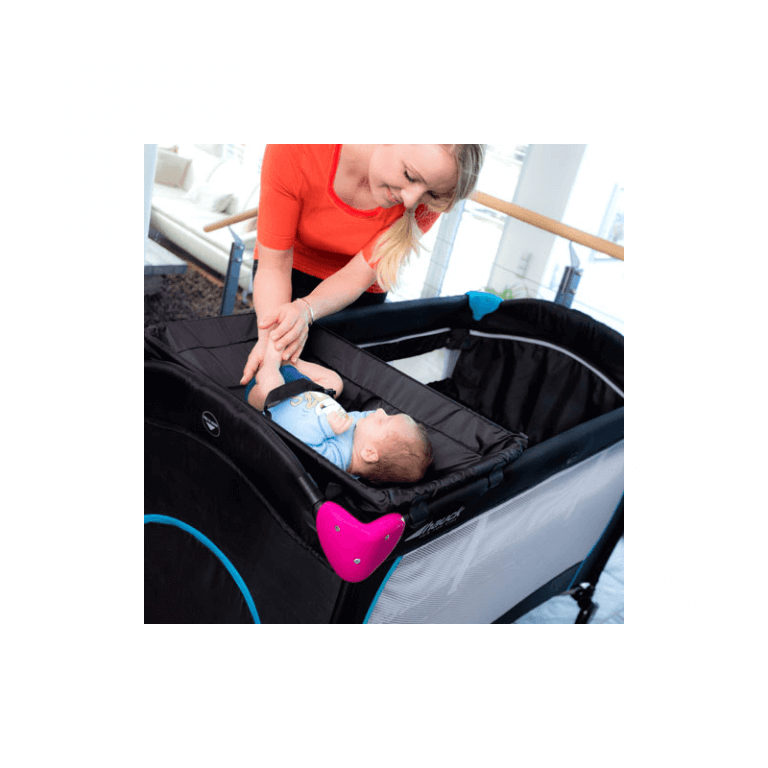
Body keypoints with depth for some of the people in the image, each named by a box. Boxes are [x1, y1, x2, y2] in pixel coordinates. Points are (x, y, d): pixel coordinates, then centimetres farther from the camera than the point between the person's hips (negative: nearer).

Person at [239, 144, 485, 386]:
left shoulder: (426, 200, -30)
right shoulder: (292, 151, -35)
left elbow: (357, 275, -25)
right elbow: (273, 265, -29)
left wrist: (306, 309, -45)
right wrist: (270, 336, -46)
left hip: (357, 293, 1)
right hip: (295, 267, 0)